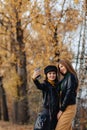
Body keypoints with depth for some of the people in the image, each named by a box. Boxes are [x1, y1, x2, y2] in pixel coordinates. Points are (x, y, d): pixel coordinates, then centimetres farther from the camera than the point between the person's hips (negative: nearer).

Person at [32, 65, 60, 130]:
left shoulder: (57, 85, 12)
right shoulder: (45, 85, -3)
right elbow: (39, 86, -28)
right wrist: (34, 79, -46)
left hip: (56, 113, 5)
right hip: (46, 113, -5)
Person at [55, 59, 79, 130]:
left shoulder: (71, 76, -9)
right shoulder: (66, 77, 18)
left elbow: (69, 93, -15)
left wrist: (61, 109, -15)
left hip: (69, 107, -9)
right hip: (66, 107, 9)